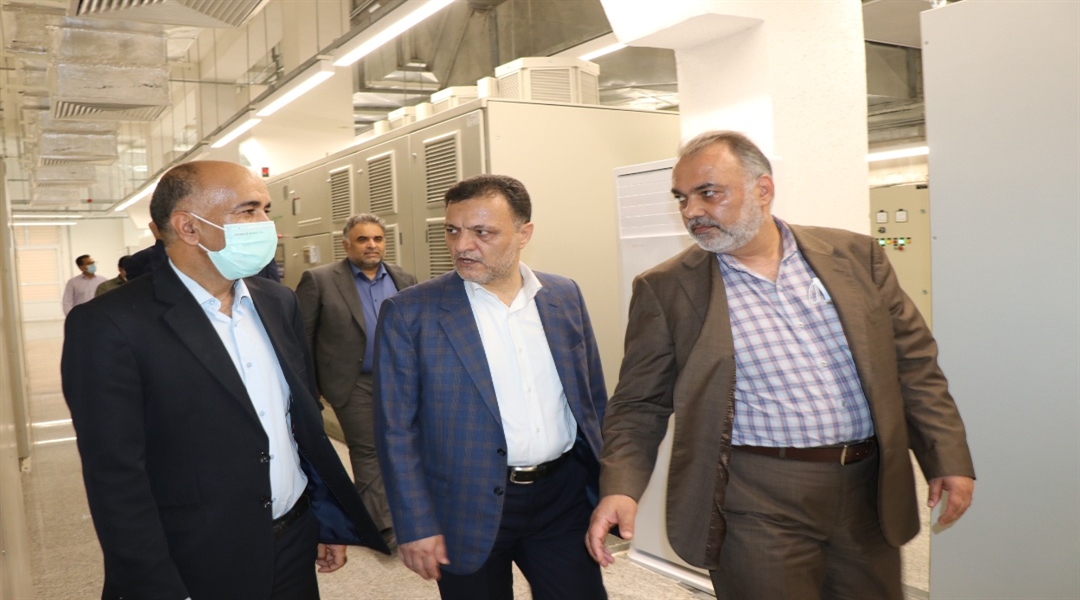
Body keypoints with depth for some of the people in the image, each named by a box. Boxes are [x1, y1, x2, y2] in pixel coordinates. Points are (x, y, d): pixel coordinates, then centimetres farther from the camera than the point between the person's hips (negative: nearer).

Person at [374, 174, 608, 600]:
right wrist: (415, 525, -9)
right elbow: (396, 428, -7)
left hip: (565, 497, 3)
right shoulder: (409, 313, -10)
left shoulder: (565, 297, 2)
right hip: (470, 508, -3)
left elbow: (593, 399, 8)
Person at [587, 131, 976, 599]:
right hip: (757, 507, -3)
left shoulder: (854, 256, 3)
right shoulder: (666, 288, -4)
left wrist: (949, 458, 2)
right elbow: (640, 404, -2)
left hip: (869, 491, 4)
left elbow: (913, 363, 7)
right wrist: (621, 487, -15)